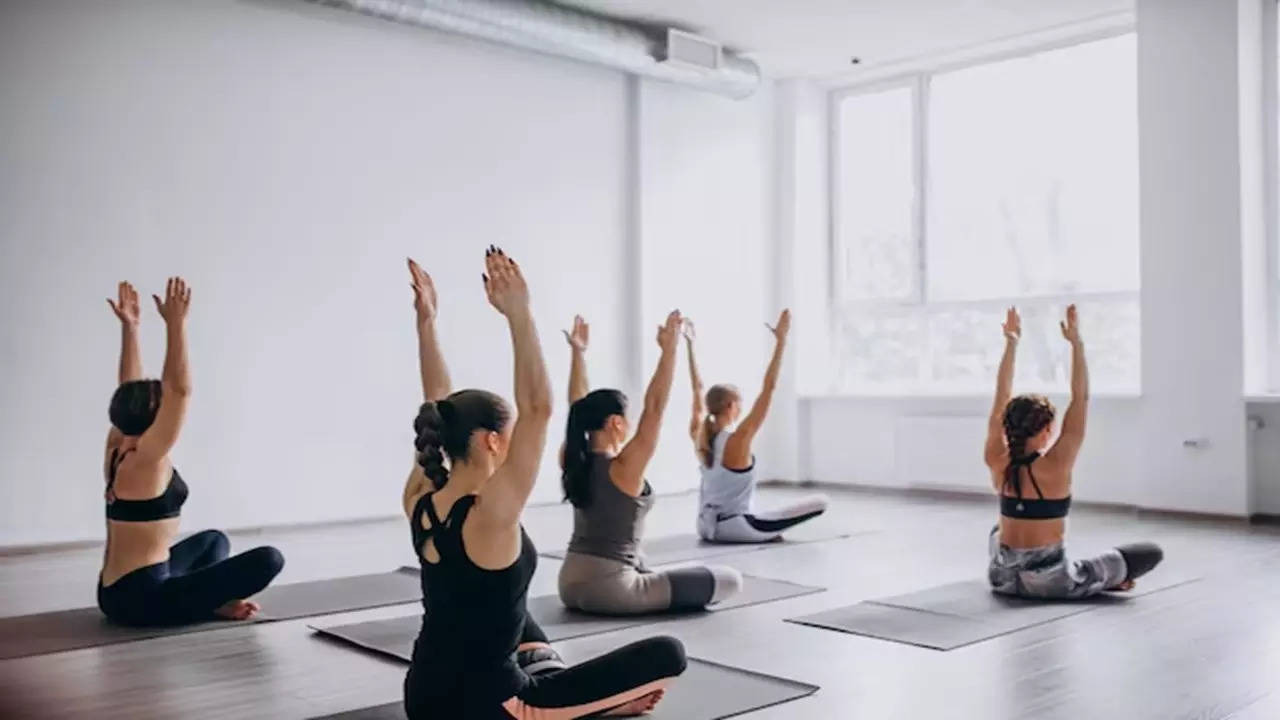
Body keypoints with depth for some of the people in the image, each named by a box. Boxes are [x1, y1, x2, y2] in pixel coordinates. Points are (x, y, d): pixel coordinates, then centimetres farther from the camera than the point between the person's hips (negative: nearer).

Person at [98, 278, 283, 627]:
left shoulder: (116, 449, 6)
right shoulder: (144, 459, -18)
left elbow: (131, 389, 15)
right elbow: (180, 390, -24)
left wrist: (129, 326, 14)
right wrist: (175, 323, -24)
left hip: (117, 593, 10)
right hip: (141, 599, -10)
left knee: (214, 540, 33)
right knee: (269, 559, -16)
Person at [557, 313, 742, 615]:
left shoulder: (572, 462, 1)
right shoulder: (623, 468, -18)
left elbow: (579, 405, 12)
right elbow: (654, 408, -23)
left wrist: (578, 352, 13)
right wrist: (669, 350, -24)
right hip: (609, 590, -9)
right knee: (730, 579, -3)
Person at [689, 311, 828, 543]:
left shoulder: (700, 437, -3)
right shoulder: (738, 440, -20)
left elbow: (697, 388, 8)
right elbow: (768, 387, -23)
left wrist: (690, 344, 11)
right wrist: (781, 340, -22)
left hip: (707, 527, 7)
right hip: (734, 528, -7)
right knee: (820, 501, -7)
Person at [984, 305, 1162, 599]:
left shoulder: (998, 463, -7)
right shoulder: (1055, 465, -18)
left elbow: (1002, 397, 1)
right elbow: (1081, 398, -14)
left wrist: (1011, 343, 3)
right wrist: (1076, 342, -12)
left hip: (1003, 578, 4)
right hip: (1052, 583, -4)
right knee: (1151, 552, 8)